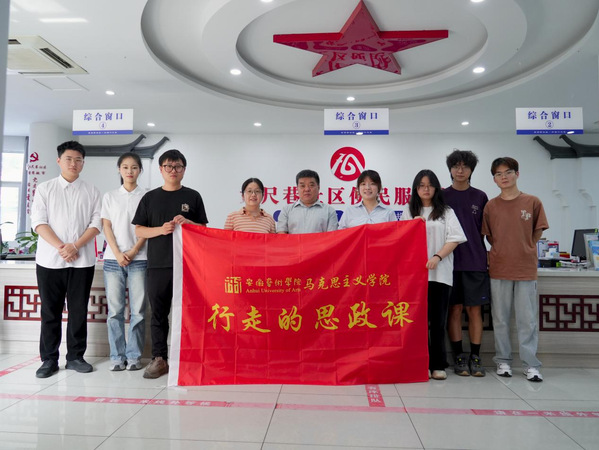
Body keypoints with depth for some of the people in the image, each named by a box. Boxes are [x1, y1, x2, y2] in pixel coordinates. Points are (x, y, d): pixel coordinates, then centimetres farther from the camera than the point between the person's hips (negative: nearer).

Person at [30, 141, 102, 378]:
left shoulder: (91, 191, 8)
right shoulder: (45, 189, 7)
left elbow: (96, 223, 0)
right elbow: (38, 222, -2)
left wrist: (75, 246, -13)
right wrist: (60, 247, -13)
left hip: (82, 260, 0)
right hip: (49, 260, 0)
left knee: (78, 310, 5)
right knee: (50, 311, 6)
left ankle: (75, 356, 16)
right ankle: (49, 359, 16)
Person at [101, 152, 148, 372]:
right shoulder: (109, 196, 13)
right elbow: (106, 227, 6)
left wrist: (134, 251, -11)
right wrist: (118, 254, -7)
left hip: (139, 258, -1)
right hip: (113, 259, 2)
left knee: (138, 310, -1)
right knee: (115, 310, 3)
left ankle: (134, 355, 9)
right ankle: (117, 356, 12)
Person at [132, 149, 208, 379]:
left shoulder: (193, 196, 8)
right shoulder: (150, 197, 11)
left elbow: (204, 229, 9)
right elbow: (139, 230, 7)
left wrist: (188, 223, -10)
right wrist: (161, 230, -10)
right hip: (158, 264, 1)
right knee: (159, 313, 6)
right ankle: (159, 358, 17)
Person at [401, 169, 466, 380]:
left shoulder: (446, 212, 9)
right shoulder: (409, 213, 14)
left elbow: (455, 238, -1)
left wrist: (437, 257, -13)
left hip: (440, 273, -1)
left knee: (438, 320, 2)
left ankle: (438, 365, 11)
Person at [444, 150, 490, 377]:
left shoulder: (480, 197, 7)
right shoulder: (442, 196, 4)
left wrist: (486, 255, 3)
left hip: (476, 262, 1)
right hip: (450, 261, -1)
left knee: (474, 309, 4)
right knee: (455, 309, 3)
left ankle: (475, 357, 15)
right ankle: (459, 357, 14)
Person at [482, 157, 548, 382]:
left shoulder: (533, 202, 0)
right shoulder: (491, 206, 2)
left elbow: (537, 233, 8)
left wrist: (523, 250, 5)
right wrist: (504, 252, 3)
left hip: (526, 269, -1)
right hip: (499, 270, 1)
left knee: (528, 319, 4)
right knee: (500, 319, 9)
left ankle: (531, 365, 15)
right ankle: (503, 361, 21)